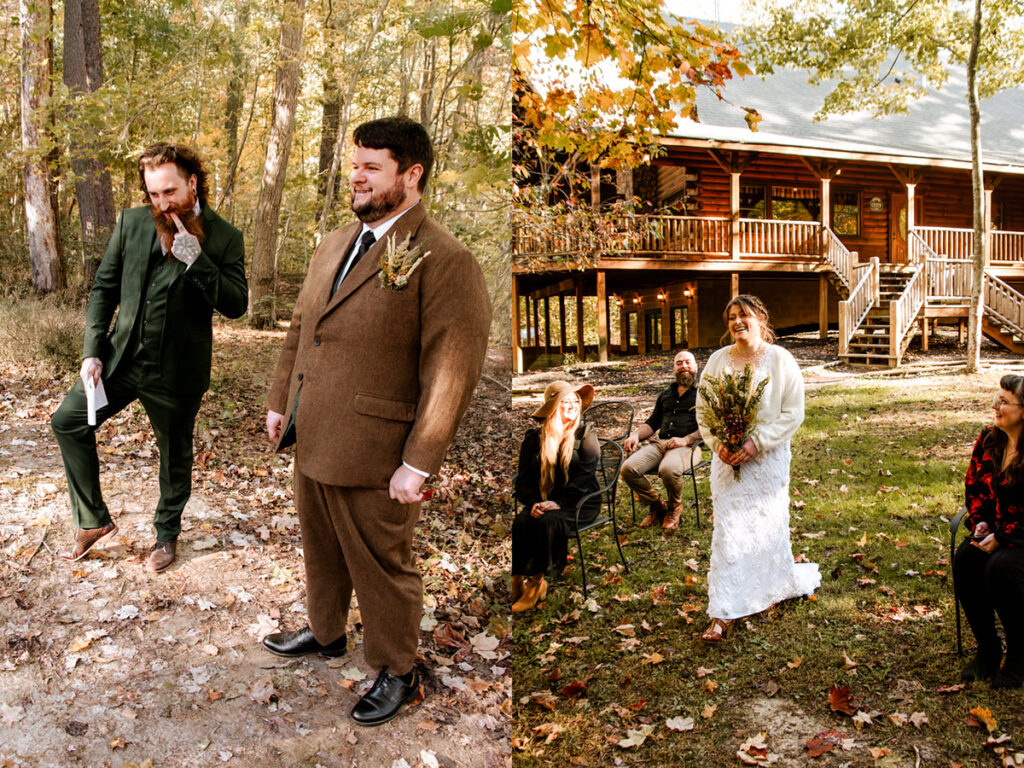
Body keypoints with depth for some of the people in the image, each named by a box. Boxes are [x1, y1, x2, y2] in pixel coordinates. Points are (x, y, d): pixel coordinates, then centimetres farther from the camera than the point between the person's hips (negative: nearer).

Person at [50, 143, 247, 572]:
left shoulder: (223, 238, -9)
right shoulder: (131, 223, 0)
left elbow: (236, 305, -15)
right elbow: (104, 287, 5)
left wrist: (196, 260, -27)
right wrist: (93, 351, -2)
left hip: (176, 371, -3)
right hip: (122, 358, 3)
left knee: (175, 458, 11)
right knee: (68, 421, 2)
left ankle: (167, 533, 37)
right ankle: (93, 521, 19)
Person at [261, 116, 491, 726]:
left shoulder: (445, 262, -17)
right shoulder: (335, 245, 10)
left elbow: (452, 374, -21)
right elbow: (300, 330, 19)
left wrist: (419, 464, -21)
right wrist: (281, 402, 18)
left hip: (372, 456, -7)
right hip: (311, 441, 8)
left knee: (382, 565, 9)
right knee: (321, 548, 25)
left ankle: (398, 672, 31)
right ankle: (326, 632, 49)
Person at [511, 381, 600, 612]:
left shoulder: (586, 434, 3)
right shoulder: (533, 437, 10)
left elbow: (584, 477, -8)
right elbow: (523, 478, 6)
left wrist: (558, 502, -20)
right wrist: (534, 502, -14)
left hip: (579, 503, -2)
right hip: (542, 501, 3)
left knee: (549, 521, -32)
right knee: (520, 522, -29)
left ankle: (535, 582, -20)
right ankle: (517, 580, -23)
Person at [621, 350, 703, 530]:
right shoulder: (666, 395, 29)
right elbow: (652, 422, 31)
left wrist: (686, 440, -16)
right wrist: (636, 435, 9)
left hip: (687, 446, -5)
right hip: (659, 443, 6)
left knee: (668, 469, -39)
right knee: (628, 469, -21)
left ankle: (674, 508, -5)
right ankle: (657, 506, 3)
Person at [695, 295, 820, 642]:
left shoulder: (780, 360, -4)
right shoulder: (718, 360, 3)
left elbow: (793, 413, -7)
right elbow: (702, 408, 6)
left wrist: (757, 443, -17)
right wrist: (718, 444, -10)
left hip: (768, 458, -1)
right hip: (727, 459, 2)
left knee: (766, 525, 8)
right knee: (727, 529, -3)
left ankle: (773, 589, 37)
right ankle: (724, 614, 2)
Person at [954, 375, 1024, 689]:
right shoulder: (989, 440, 1)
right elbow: (973, 487, 13)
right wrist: (979, 522, -2)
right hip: (997, 531, 6)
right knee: (965, 559, -21)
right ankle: (986, 647, -5)